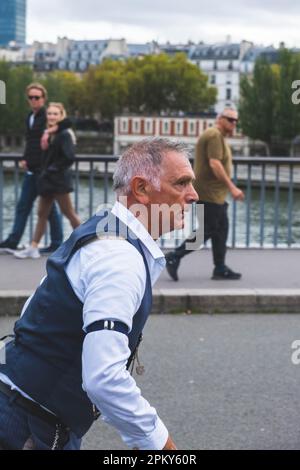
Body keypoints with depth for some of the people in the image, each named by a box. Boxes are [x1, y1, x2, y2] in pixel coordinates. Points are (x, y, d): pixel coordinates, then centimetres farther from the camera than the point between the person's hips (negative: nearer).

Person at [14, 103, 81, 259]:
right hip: (47, 181, 9)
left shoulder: (64, 134, -13)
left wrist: (55, 169, -15)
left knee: (68, 213, 0)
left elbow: (70, 157, -22)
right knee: (42, 214, 11)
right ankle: (33, 248, 15)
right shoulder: (49, 134, 11)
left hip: (59, 179, -9)